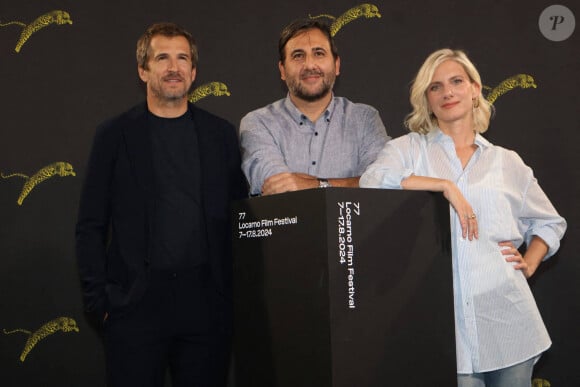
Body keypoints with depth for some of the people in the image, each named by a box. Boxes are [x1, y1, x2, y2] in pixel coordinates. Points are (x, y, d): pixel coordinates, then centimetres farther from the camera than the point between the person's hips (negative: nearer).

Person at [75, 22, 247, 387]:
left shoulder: (221, 133, 9)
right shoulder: (116, 134, 3)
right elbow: (90, 226, 3)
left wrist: (237, 291, 3)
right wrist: (99, 299, -4)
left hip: (207, 300, 2)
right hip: (136, 302, -2)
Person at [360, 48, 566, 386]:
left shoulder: (507, 162, 13)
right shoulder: (409, 149, 6)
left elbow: (550, 222, 24)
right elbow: (372, 181, -17)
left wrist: (529, 263, 7)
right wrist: (445, 185, -17)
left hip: (505, 317, 3)